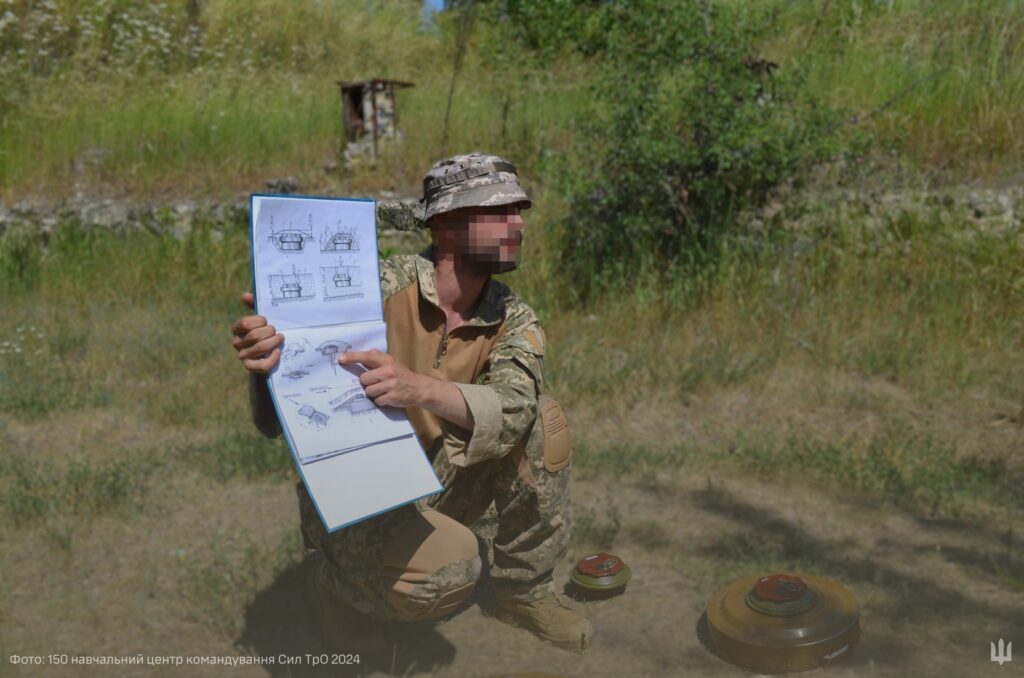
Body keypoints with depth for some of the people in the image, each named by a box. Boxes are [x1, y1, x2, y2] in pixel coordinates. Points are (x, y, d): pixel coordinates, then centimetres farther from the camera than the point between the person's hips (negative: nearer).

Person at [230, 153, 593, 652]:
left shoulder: (514, 322, -8)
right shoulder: (381, 288, -20)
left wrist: (420, 388, -49)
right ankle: (338, 582, 3)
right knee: (449, 566, -32)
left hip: (433, 490, 4)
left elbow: (511, 411, -30)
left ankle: (525, 591, 3)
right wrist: (263, 364, -44)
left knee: (541, 418, -17)